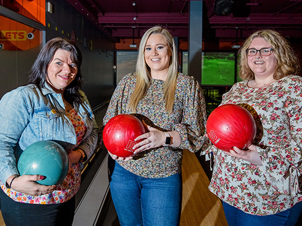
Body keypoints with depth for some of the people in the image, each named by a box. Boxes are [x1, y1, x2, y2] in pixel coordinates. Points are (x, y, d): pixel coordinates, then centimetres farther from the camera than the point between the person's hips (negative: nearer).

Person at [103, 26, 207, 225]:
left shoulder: (188, 85, -3)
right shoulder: (128, 82, 4)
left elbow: (197, 134, -6)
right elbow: (109, 122, 7)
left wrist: (164, 137, -23)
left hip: (164, 178, -2)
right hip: (123, 171, 3)